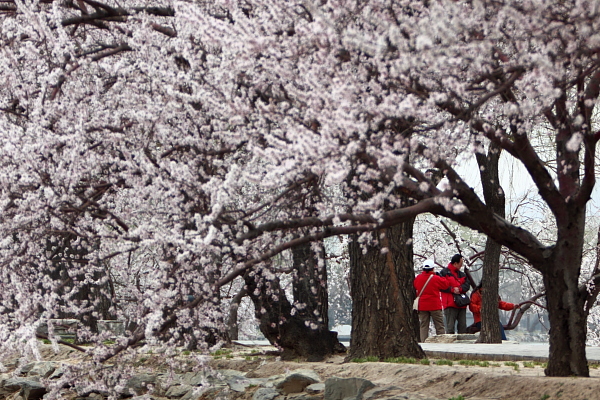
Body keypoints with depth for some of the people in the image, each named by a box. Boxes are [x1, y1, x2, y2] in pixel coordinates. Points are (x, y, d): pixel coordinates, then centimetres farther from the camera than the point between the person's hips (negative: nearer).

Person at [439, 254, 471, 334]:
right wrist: (452, 289, -17)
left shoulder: (461, 274, 20)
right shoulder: (444, 273, 0)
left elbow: (467, 285, 8)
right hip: (450, 304, -6)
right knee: (450, 327, -9)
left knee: (463, 326, 6)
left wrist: (460, 289, -11)